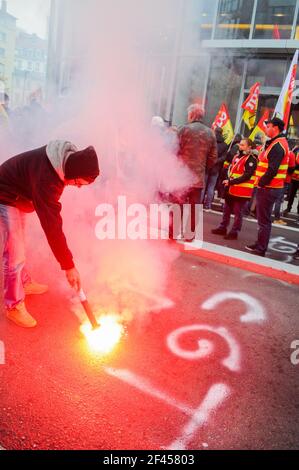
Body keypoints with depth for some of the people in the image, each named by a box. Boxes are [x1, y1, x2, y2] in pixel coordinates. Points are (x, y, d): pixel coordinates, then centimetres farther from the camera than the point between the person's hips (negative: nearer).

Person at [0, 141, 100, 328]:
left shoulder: (68, 156, -14)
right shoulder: (45, 179, -39)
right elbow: (51, 226, -38)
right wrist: (69, 266, -33)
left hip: (18, 196, 9)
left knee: (18, 245, 23)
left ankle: (24, 284, 42)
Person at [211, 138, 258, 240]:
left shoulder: (251, 159, -12)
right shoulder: (237, 156, 13)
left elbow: (247, 176, -20)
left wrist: (231, 182, -22)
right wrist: (228, 180, 3)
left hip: (242, 190, -8)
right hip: (232, 188, 9)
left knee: (238, 212, 1)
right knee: (227, 209, 16)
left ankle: (234, 232, 10)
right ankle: (223, 228, 28)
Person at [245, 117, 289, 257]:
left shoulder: (277, 145, -15)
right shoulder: (277, 143, 17)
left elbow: (272, 169, -23)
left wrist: (261, 183, -14)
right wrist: (261, 183, 12)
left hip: (268, 188, -10)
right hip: (268, 187, 10)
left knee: (264, 220, -3)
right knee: (263, 218, 17)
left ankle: (260, 249, 4)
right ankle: (259, 245, 28)